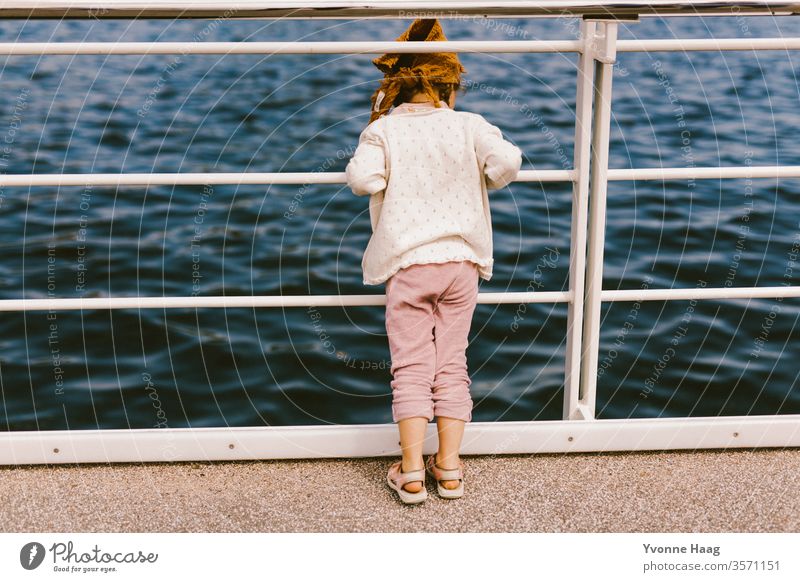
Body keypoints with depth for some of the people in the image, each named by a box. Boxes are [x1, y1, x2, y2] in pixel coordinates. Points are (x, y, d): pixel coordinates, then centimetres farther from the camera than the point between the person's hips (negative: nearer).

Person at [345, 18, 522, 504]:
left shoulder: (383, 129, -3)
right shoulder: (470, 125, 0)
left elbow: (364, 179, -16)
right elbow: (507, 161, -12)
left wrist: (361, 166, 6)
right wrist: (486, 177, 8)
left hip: (408, 264, -1)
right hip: (461, 262, 2)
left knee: (412, 368, 3)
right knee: (453, 365, 9)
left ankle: (412, 473, 3)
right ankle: (450, 468, 14)